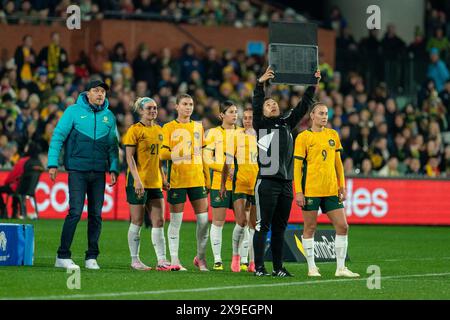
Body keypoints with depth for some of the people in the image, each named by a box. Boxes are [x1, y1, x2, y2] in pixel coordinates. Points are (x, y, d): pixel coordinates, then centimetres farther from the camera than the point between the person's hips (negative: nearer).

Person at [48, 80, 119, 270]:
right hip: (77, 170, -4)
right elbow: (58, 137, -2)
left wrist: (114, 169, 3)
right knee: (75, 212, -11)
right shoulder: (74, 111, -1)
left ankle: (91, 257, 12)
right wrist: (53, 164, -9)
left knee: (96, 214, 5)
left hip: (99, 172, 4)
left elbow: (113, 146, 14)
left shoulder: (109, 117, 10)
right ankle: (63, 256, -5)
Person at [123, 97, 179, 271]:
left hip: (155, 182, 6)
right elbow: (129, 157, -11)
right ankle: (135, 260, 8)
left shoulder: (158, 130, 13)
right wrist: (137, 180, -19)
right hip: (138, 183, -6)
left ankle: (162, 260, 2)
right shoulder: (134, 130, -7)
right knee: (137, 222, 0)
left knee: (159, 222, 2)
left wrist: (163, 178, 16)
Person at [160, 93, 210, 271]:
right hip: (177, 181, -4)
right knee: (176, 221, -1)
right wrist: (176, 154, -25)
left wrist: (207, 179, 15)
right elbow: (163, 153, -7)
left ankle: (201, 257, 15)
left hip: (197, 179, 4)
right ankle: (174, 260, 5)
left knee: (204, 219, 1)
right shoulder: (169, 128, 1)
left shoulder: (198, 127, 14)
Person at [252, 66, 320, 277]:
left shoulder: (287, 123, 18)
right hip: (267, 182, -5)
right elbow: (255, 106, -10)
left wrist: (313, 86, 8)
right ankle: (259, 267, -5)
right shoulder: (261, 125, 5)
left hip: (286, 183, 5)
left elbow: (303, 106, 16)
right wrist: (260, 84, -21)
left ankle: (278, 268, 12)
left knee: (280, 228, 8)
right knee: (263, 226, -6)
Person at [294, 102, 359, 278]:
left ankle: (341, 268, 6)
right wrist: (298, 192, -10)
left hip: (331, 190, 5)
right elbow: (297, 166, -4)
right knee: (310, 228, 2)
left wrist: (342, 187, 11)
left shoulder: (333, 135, 12)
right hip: (310, 190, -5)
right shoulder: (303, 137, -2)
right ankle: (311, 268, 10)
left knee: (342, 226, 0)